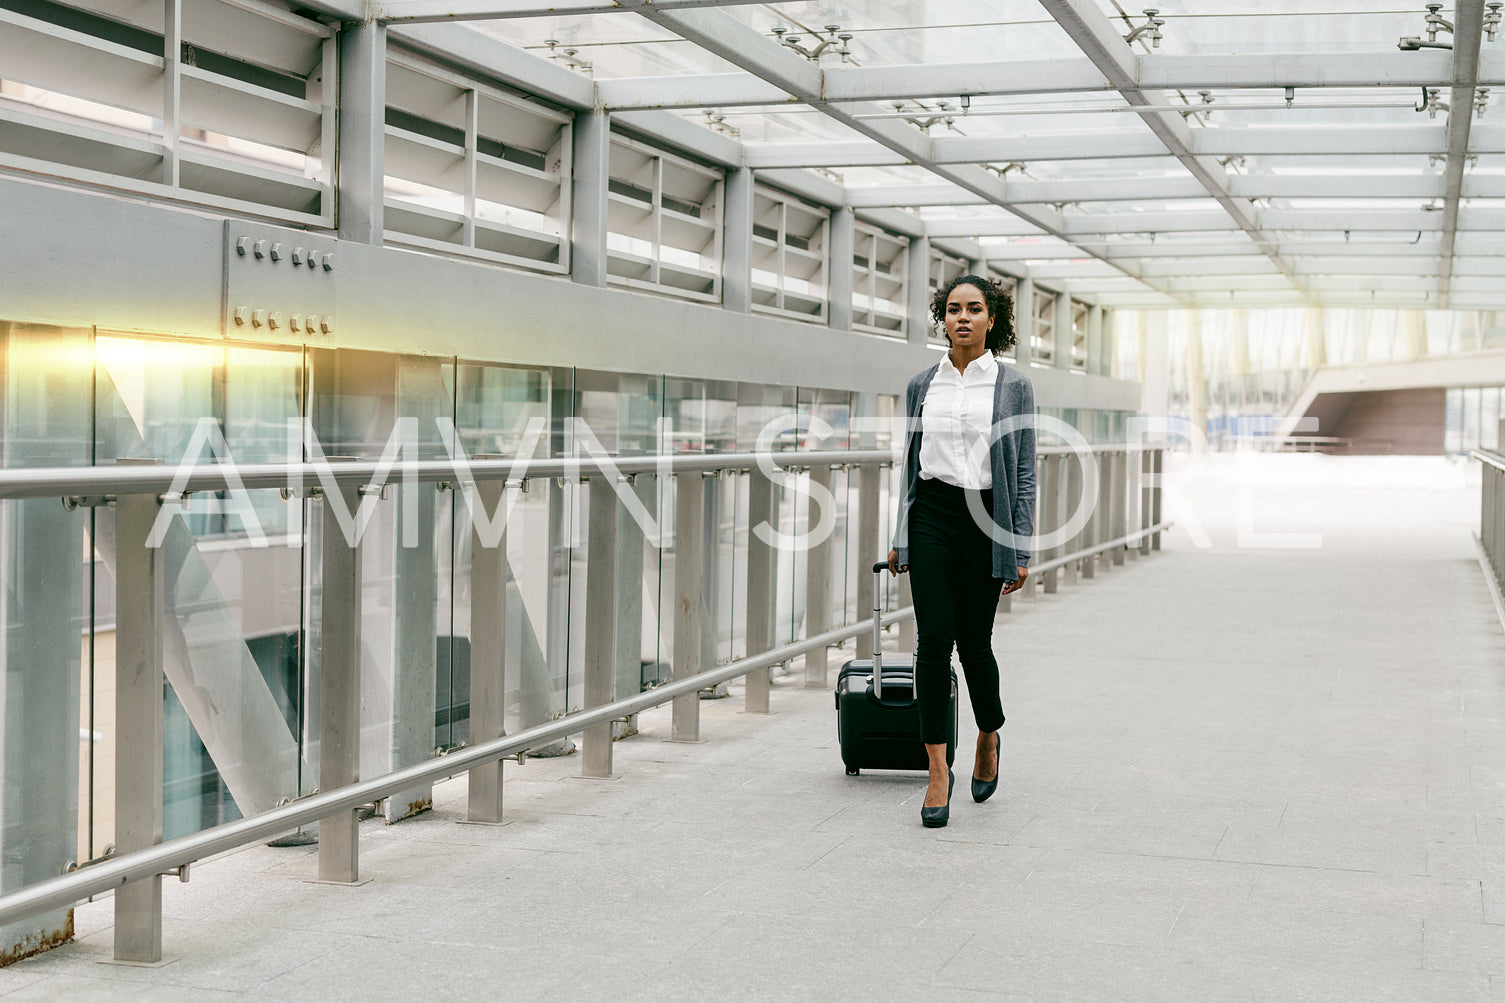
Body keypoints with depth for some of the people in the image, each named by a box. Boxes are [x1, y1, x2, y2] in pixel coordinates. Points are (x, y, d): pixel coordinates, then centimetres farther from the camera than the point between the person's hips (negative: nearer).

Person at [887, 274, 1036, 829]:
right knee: (933, 639, -7)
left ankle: (989, 736, 34)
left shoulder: (1014, 386, 0)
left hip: (985, 520, -2)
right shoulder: (922, 384, 8)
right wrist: (900, 538, 11)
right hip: (931, 517, 2)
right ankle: (938, 773, -3)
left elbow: (1023, 471, 0)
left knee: (974, 641, 4)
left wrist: (1021, 550, -5)